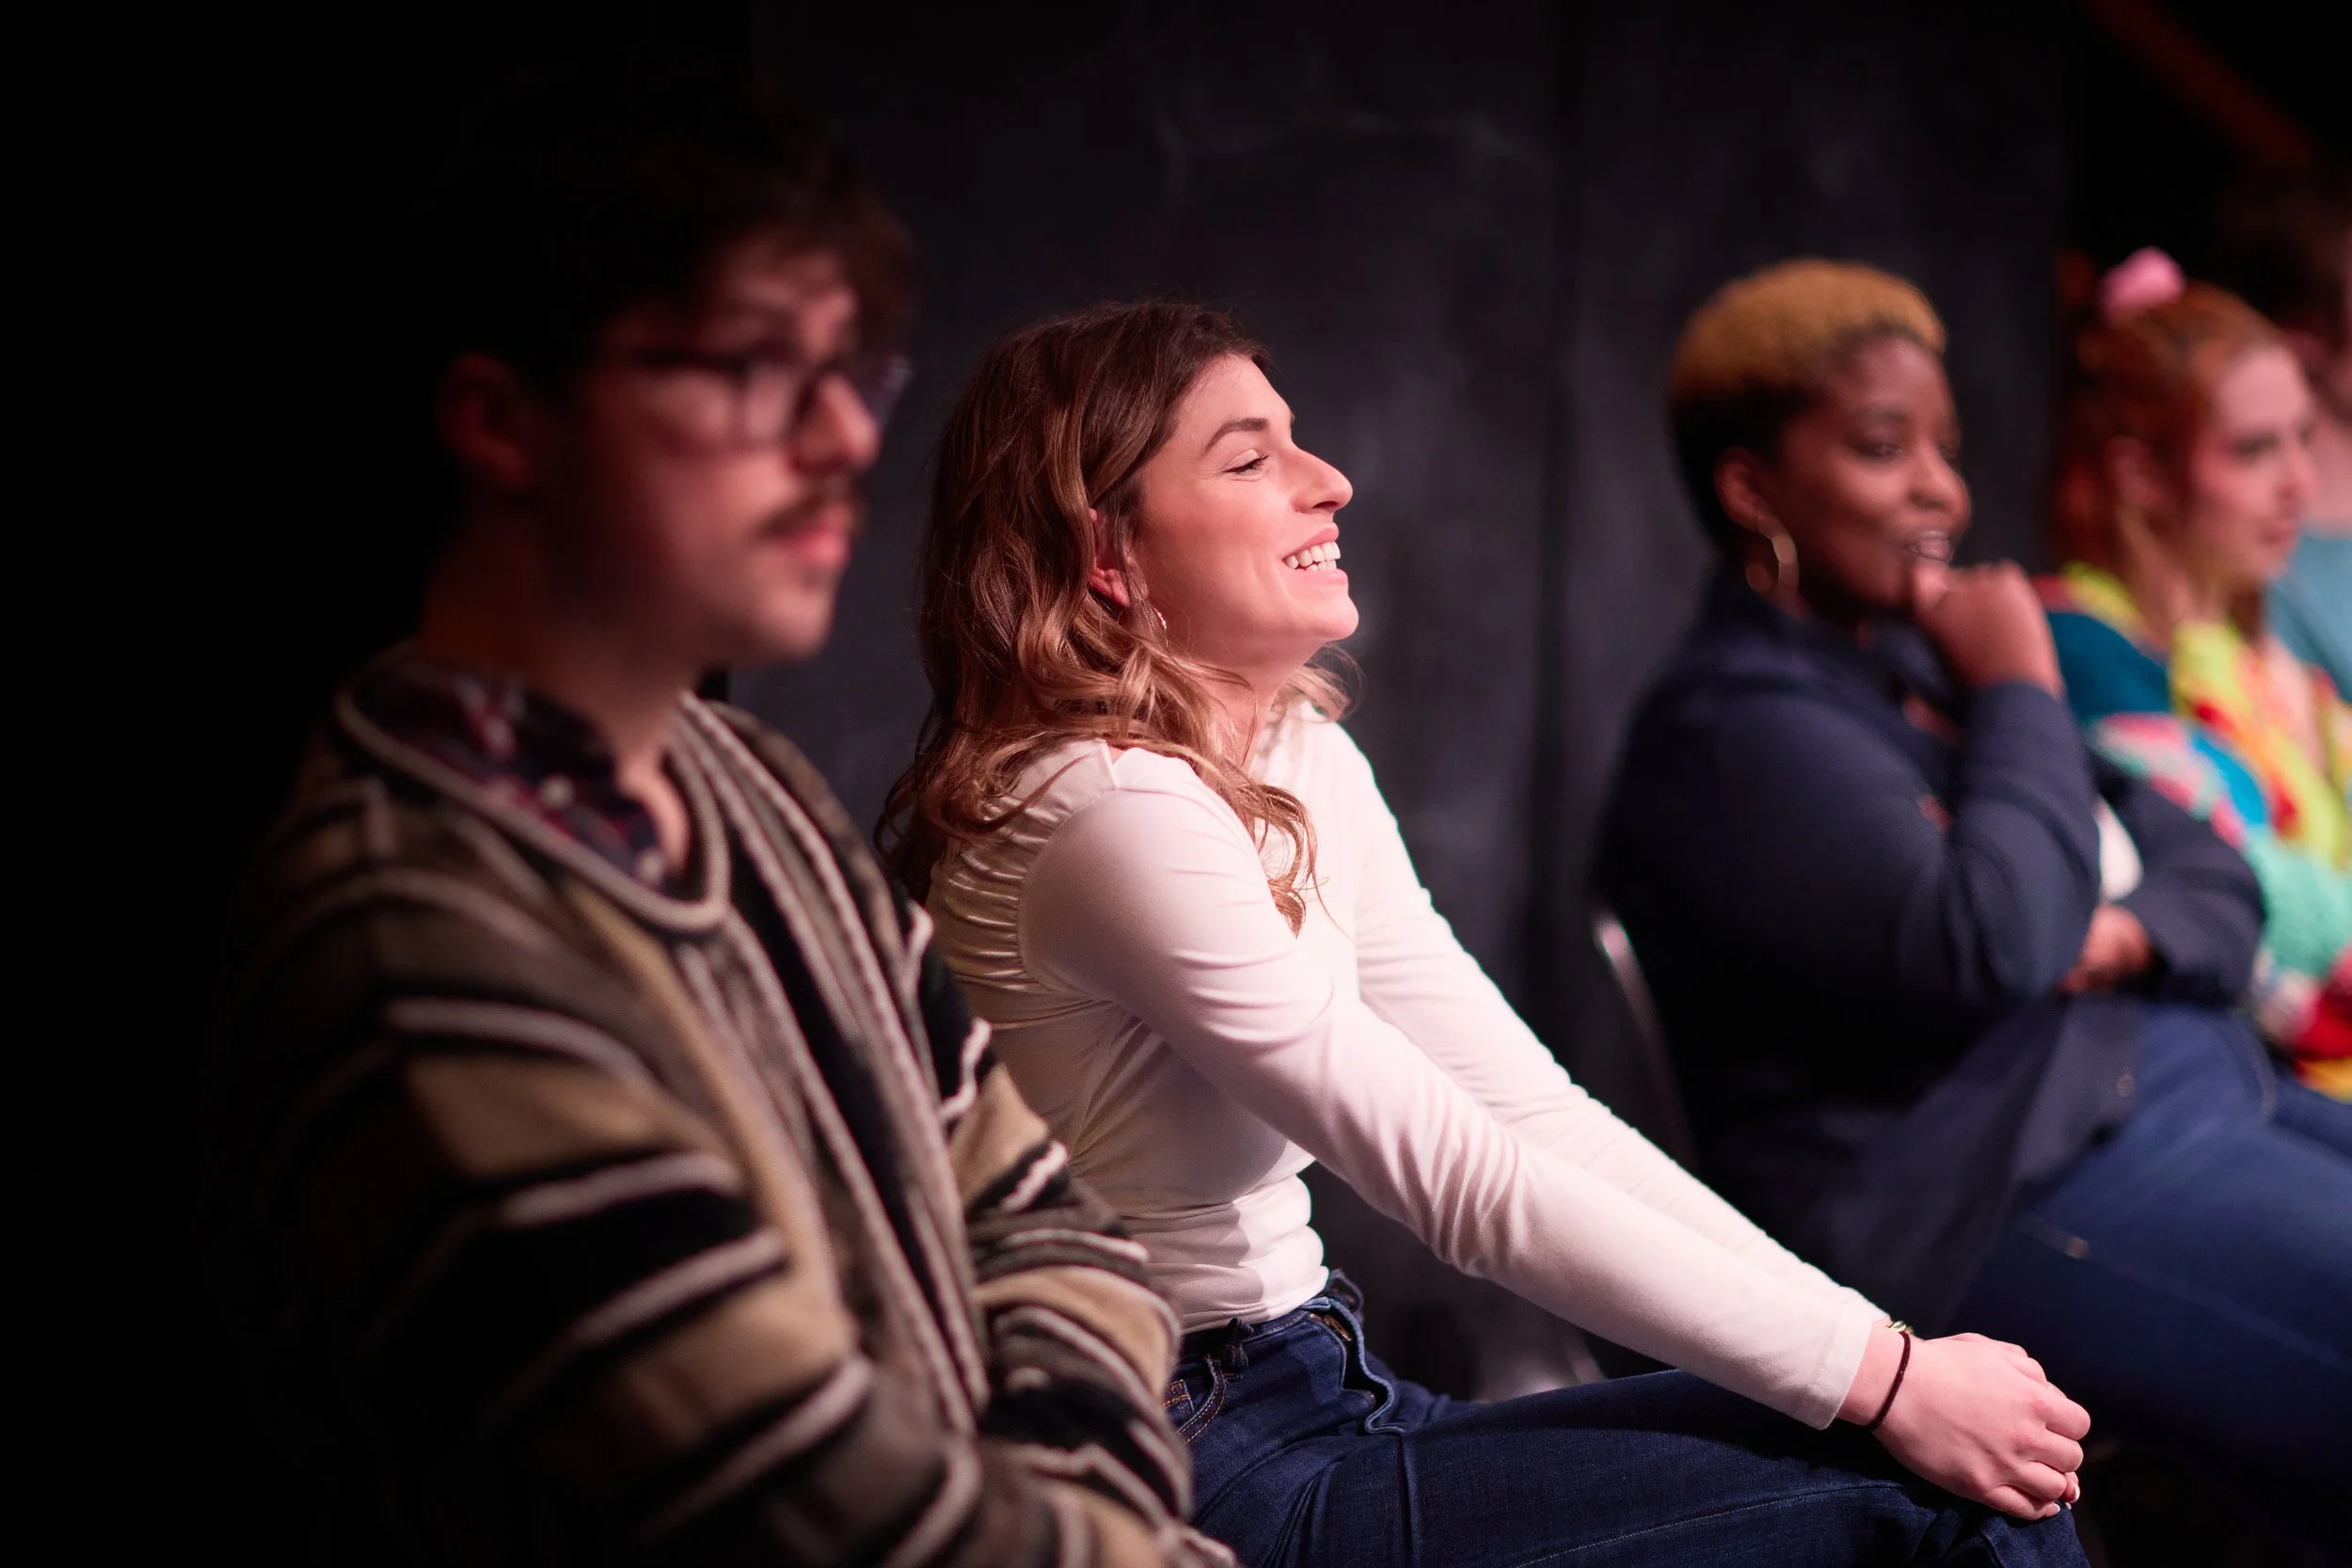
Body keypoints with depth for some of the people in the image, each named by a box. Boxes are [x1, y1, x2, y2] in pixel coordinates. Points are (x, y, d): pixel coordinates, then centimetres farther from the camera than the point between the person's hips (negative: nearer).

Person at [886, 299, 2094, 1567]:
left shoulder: (1303, 761, 9)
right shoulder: (1111, 811, -19)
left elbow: (1535, 1112, 5)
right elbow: (1468, 1184, -22)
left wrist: (1882, 1351, -4)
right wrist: (1885, 1383, -19)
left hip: (1309, 1404, 8)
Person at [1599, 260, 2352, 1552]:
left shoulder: (1932, 658, 18)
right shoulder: (1730, 729, -10)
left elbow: (2220, 885, 19)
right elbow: (1980, 950, -24)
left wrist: (2126, 934, -6)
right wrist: (2021, 697, -9)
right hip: (2010, 1200, -9)